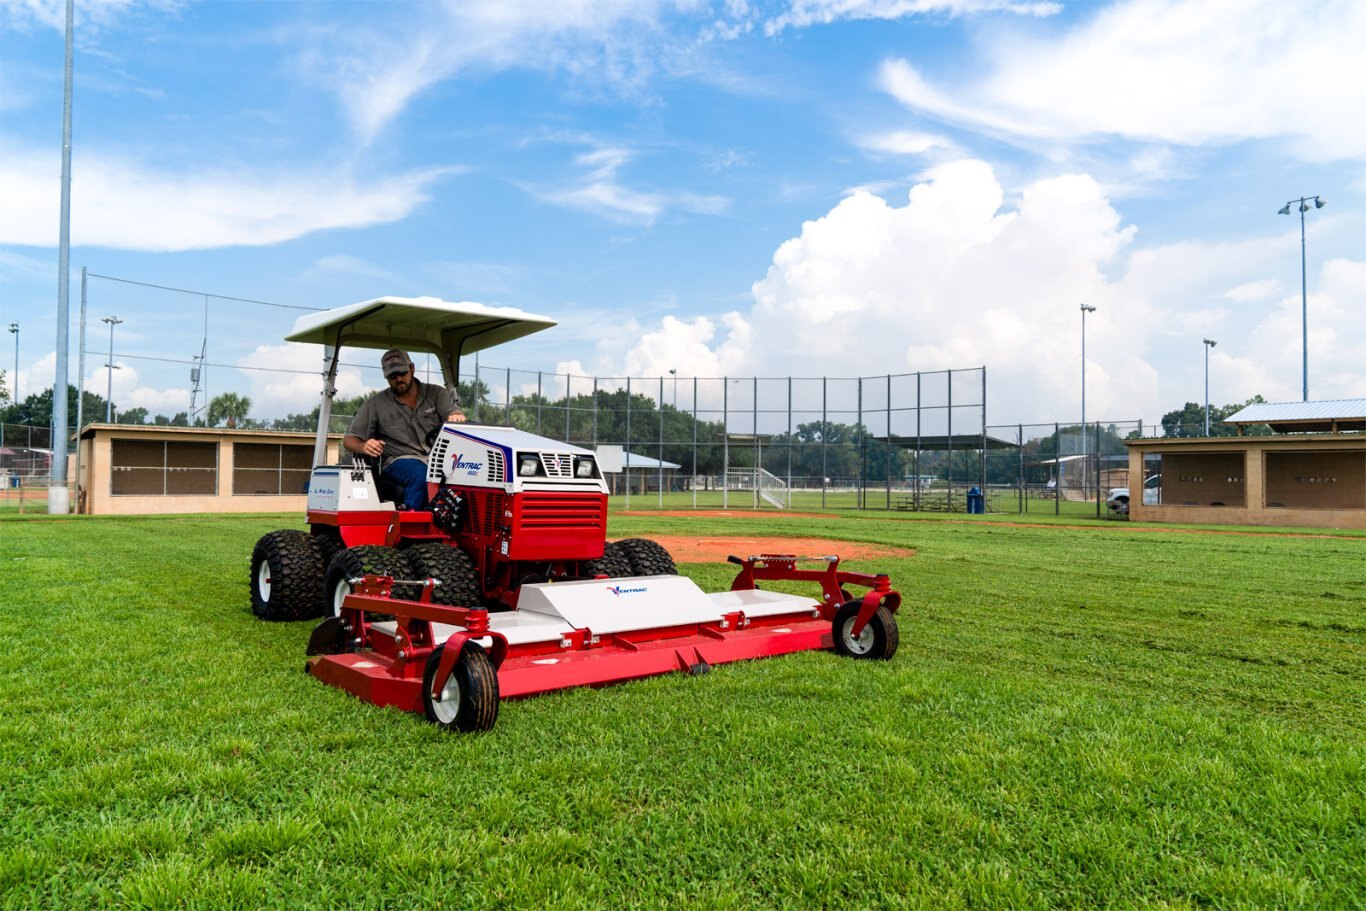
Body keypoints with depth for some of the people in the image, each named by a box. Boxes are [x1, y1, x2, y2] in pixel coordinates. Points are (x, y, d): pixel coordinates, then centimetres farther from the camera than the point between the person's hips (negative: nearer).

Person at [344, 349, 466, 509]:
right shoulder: (375, 404, 14)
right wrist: (363, 447, -12)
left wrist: (456, 417, -28)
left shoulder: (436, 393, 16)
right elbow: (349, 440, 14)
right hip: (399, 460, -1)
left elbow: (454, 413, -1)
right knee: (421, 475, -38)